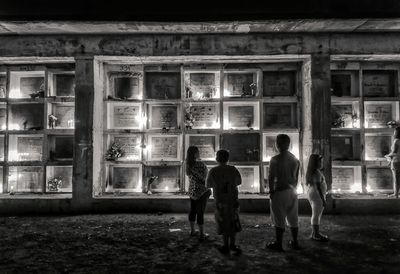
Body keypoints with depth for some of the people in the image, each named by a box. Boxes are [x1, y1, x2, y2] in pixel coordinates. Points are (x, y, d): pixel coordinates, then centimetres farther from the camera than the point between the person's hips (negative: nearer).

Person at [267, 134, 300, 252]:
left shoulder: (275, 159, -15)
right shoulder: (295, 159, 6)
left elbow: (271, 177, -14)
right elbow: (296, 177, 11)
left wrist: (271, 191, -3)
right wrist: (293, 188, 18)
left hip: (280, 191, -6)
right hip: (292, 191, 6)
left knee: (279, 219, 3)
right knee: (293, 218, 15)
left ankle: (278, 244, 12)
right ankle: (295, 242, 26)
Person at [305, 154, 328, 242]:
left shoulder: (311, 172, 12)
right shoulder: (317, 172, -17)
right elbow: (318, 187, -21)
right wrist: (323, 199, -18)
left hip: (312, 194, 10)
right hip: (317, 195, -10)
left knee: (316, 214, 15)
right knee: (316, 215, -5)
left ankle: (315, 233, 21)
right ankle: (316, 235, 0)